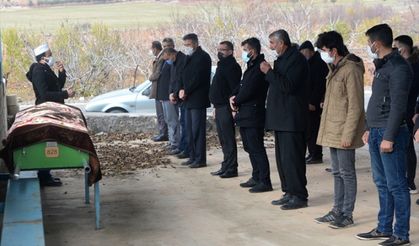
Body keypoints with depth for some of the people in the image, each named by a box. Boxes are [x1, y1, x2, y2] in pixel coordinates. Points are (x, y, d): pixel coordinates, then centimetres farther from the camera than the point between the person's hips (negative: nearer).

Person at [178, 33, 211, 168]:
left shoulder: (203, 57, -10)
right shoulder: (190, 58, 18)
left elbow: (198, 78, -17)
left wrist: (186, 91, -12)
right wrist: (182, 90, 2)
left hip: (198, 99, -9)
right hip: (189, 99, 9)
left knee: (197, 130, -8)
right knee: (190, 129, 12)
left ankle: (200, 159, -5)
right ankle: (193, 156, 18)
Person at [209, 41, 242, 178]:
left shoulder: (232, 66, -12)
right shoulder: (222, 65, 20)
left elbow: (235, 88, -19)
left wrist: (232, 106, -23)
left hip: (226, 108, -10)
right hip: (220, 108, 10)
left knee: (228, 140, -7)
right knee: (223, 140, 13)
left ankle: (231, 169, -3)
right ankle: (226, 167, 20)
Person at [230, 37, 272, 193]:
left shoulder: (260, 67, -14)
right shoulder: (251, 67, 18)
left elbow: (248, 90, -20)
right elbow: (242, 86, 19)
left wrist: (236, 101, -5)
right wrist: (234, 97, 0)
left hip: (253, 114, -10)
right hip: (245, 115, 10)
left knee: (256, 148, -9)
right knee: (250, 147, 15)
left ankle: (264, 182, -6)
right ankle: (256, 178, 24)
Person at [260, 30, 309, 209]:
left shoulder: (297, 59, -13)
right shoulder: (282, 59, 18)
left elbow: (288, 86, -22)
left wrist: (269, 72, -16)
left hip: (292, 118, -10)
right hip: (281, 117, 10)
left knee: (292, 157, -8)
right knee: (282, 157, 13)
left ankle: (299, 196, -2)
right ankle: (289, 193, 20)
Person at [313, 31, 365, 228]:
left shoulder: (351, 69, -15)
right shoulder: (334, 69, 14)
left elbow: (355, 106, -18)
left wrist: (347, 134, -20)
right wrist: (328, 130, 17)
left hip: (344, 133, -9)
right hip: (333, 131, 9)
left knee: (346, 172, -1)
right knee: (337, 173, 14)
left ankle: (347, 215, 7)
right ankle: (337, 211, 23)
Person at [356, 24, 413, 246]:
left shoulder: (398, 67, -14)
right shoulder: (382, 66, 16)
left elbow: (398, 105, -19)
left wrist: (389, 137, -21)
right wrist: (369, 129, 20)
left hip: (390, 134, -10)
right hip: (376, 132, 10)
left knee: (396, 185, -4)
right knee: (382, 184, 15)